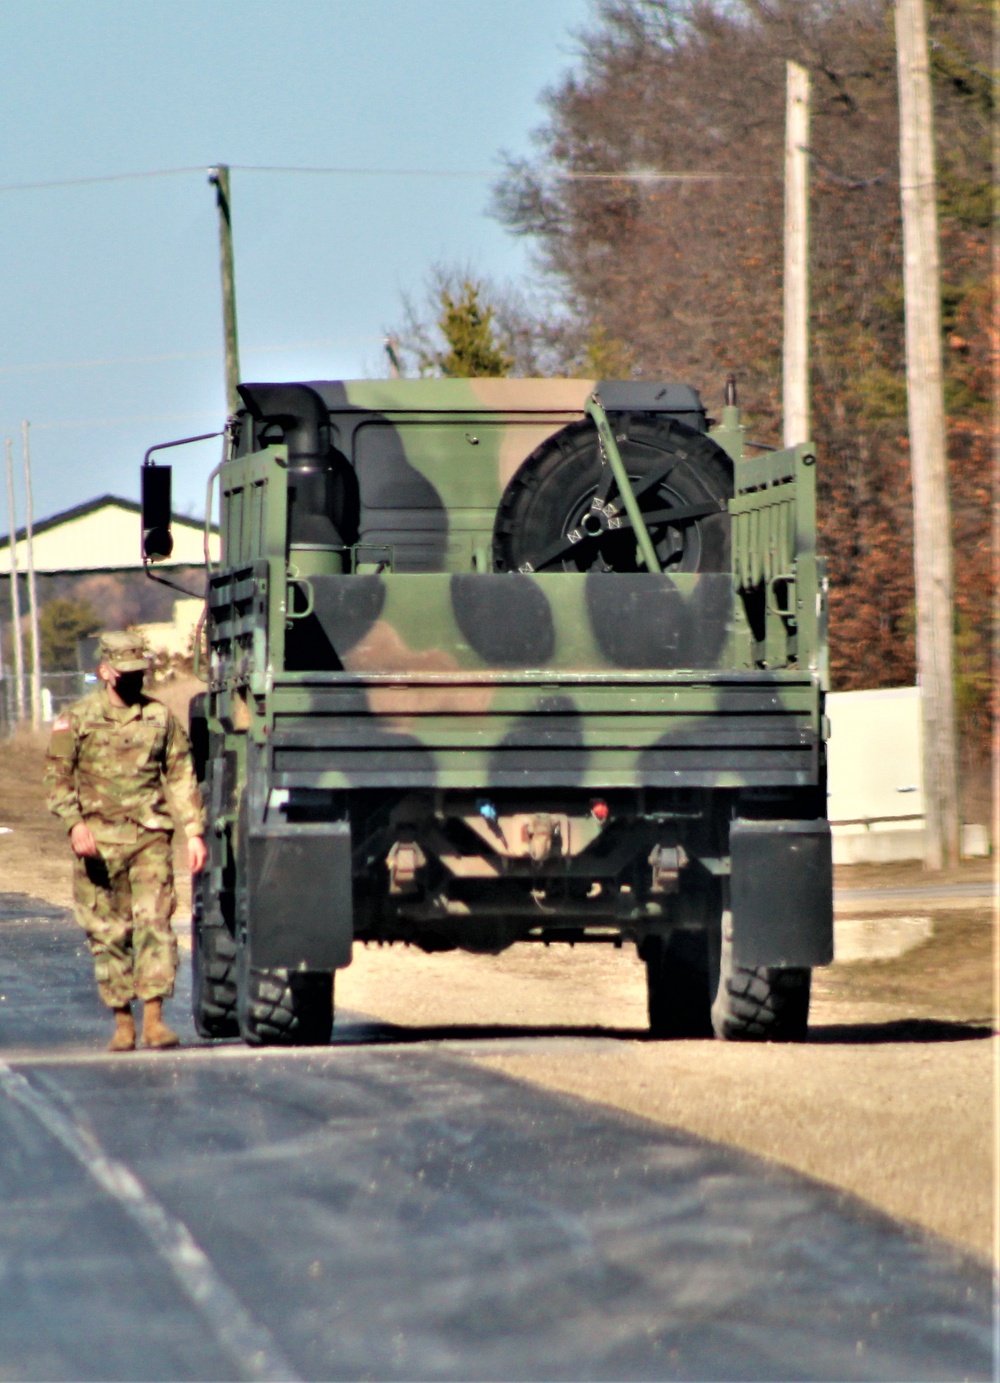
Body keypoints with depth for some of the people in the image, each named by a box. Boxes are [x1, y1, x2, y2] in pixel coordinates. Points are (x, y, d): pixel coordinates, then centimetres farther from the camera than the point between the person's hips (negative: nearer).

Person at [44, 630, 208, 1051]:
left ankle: (154, 1018, -14)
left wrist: (194, 831, 2)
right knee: (108, 934, 3)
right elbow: (57, 776, 0)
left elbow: (181, 776, 10)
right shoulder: (76, 719, 4)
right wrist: (75, 824, -15)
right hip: (98, 842, 0)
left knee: (155, 923, -12)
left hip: (150, 838, 0)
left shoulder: (160, 717, 9)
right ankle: (122, 1023, 11)